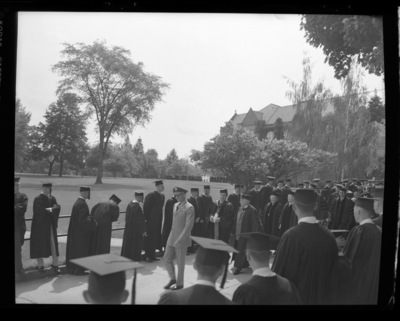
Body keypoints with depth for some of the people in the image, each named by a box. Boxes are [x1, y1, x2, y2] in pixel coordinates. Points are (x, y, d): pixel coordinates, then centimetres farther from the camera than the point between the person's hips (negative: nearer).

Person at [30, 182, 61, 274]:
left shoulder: (52, 198, 9)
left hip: (50, 225, 4)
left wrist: (50, 209, -18)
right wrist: (52, 209, -14)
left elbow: (58, 207, -2)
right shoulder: (38, 199, -8)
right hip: (40, 225, -4)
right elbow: (39, 211, -21)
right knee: (40, 244, 4)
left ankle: (55, 264, 10)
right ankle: (40, 264, 17)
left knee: (53, 244, 3)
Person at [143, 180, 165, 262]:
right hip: (150, 219, -7)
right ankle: (148, 255, 8)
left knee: (156, 237, 10)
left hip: (158, 220, 7)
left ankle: (152, 255, 20)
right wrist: (145, 218, -13)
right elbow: (146, 207, -12)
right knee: (149, 237, -1)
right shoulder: (150, 195, -14)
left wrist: (160, 219, 14)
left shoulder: (162, 196, 8)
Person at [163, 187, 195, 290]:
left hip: (182, 239, -7)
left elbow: (189, 225, -18)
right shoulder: (175, 205, 11)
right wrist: (172, 232, 13)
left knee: (180, 263, 6)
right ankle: (173, 279, 31)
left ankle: (179, 283, 24)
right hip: (172, 236, 7)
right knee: (167, 259, 10)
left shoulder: (189, 208, -14)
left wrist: (180, 239, -22)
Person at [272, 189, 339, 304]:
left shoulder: (291, 236, -23)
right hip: (323, 298, 5)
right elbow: (332, 271, 5)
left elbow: (279, 273, -15)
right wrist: (327, 297, 19)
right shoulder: (329, 236, -7)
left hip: (298, 296, -4)